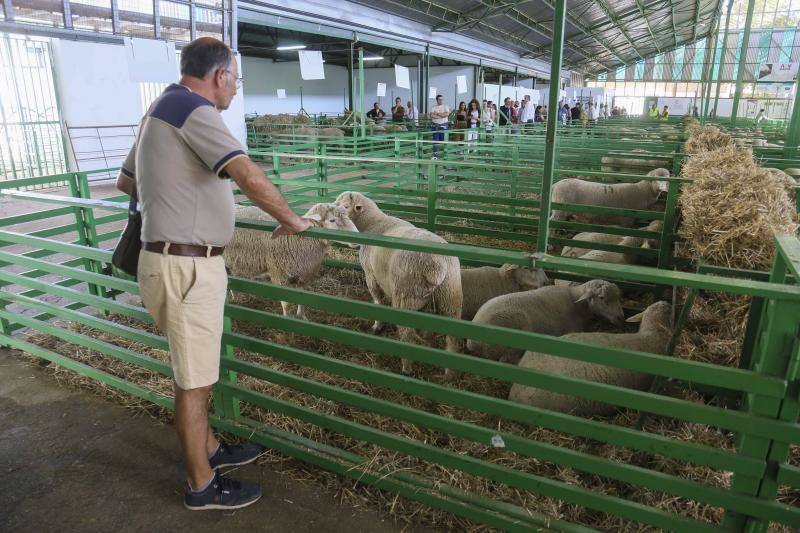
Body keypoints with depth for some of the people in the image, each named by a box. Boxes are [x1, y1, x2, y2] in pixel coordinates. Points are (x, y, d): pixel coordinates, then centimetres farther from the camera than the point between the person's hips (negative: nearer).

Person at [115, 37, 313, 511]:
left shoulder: (162, 108, 16)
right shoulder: (193, 109, -15)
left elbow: (125, 182, 28)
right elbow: (250, 177, -30)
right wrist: (290, 220, -16)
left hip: (173, 258, 10)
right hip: (187, 267, -10)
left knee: (197, 370, 21)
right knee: (195, 381, 4)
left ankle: (209, 449, 39)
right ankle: (202, 486, 21)